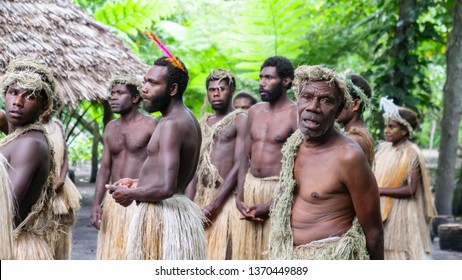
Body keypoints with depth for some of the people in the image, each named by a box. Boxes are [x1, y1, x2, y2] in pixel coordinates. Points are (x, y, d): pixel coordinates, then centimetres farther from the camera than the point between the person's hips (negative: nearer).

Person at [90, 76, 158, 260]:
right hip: (113, 201, 6)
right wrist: (96, 204, 0)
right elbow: (105, 168, 10)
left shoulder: (150, 125, -5)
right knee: (112, 253, 8)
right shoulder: (110, 128, 13)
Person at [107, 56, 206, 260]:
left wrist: (130, 194, -11)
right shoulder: (188, 119, 13)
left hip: (161, 217, -10)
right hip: (181, 211, 10)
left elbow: (166, 188, -26)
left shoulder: (171, 124, -18)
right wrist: (139, 184, 18)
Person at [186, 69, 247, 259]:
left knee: (220, 255, -9)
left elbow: (239, 166, -11)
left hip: (225, 199, -6)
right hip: (201, 197, 6)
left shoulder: (240, 120, -2)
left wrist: (213, 206, -15)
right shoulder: (203, 123, 19)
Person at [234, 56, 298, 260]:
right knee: (245, 252, 8)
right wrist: (239, 196, 2)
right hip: (250, 187, 6)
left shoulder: (295, 115, -9)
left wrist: (271, 205, -17)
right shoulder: (254, 111, 11)